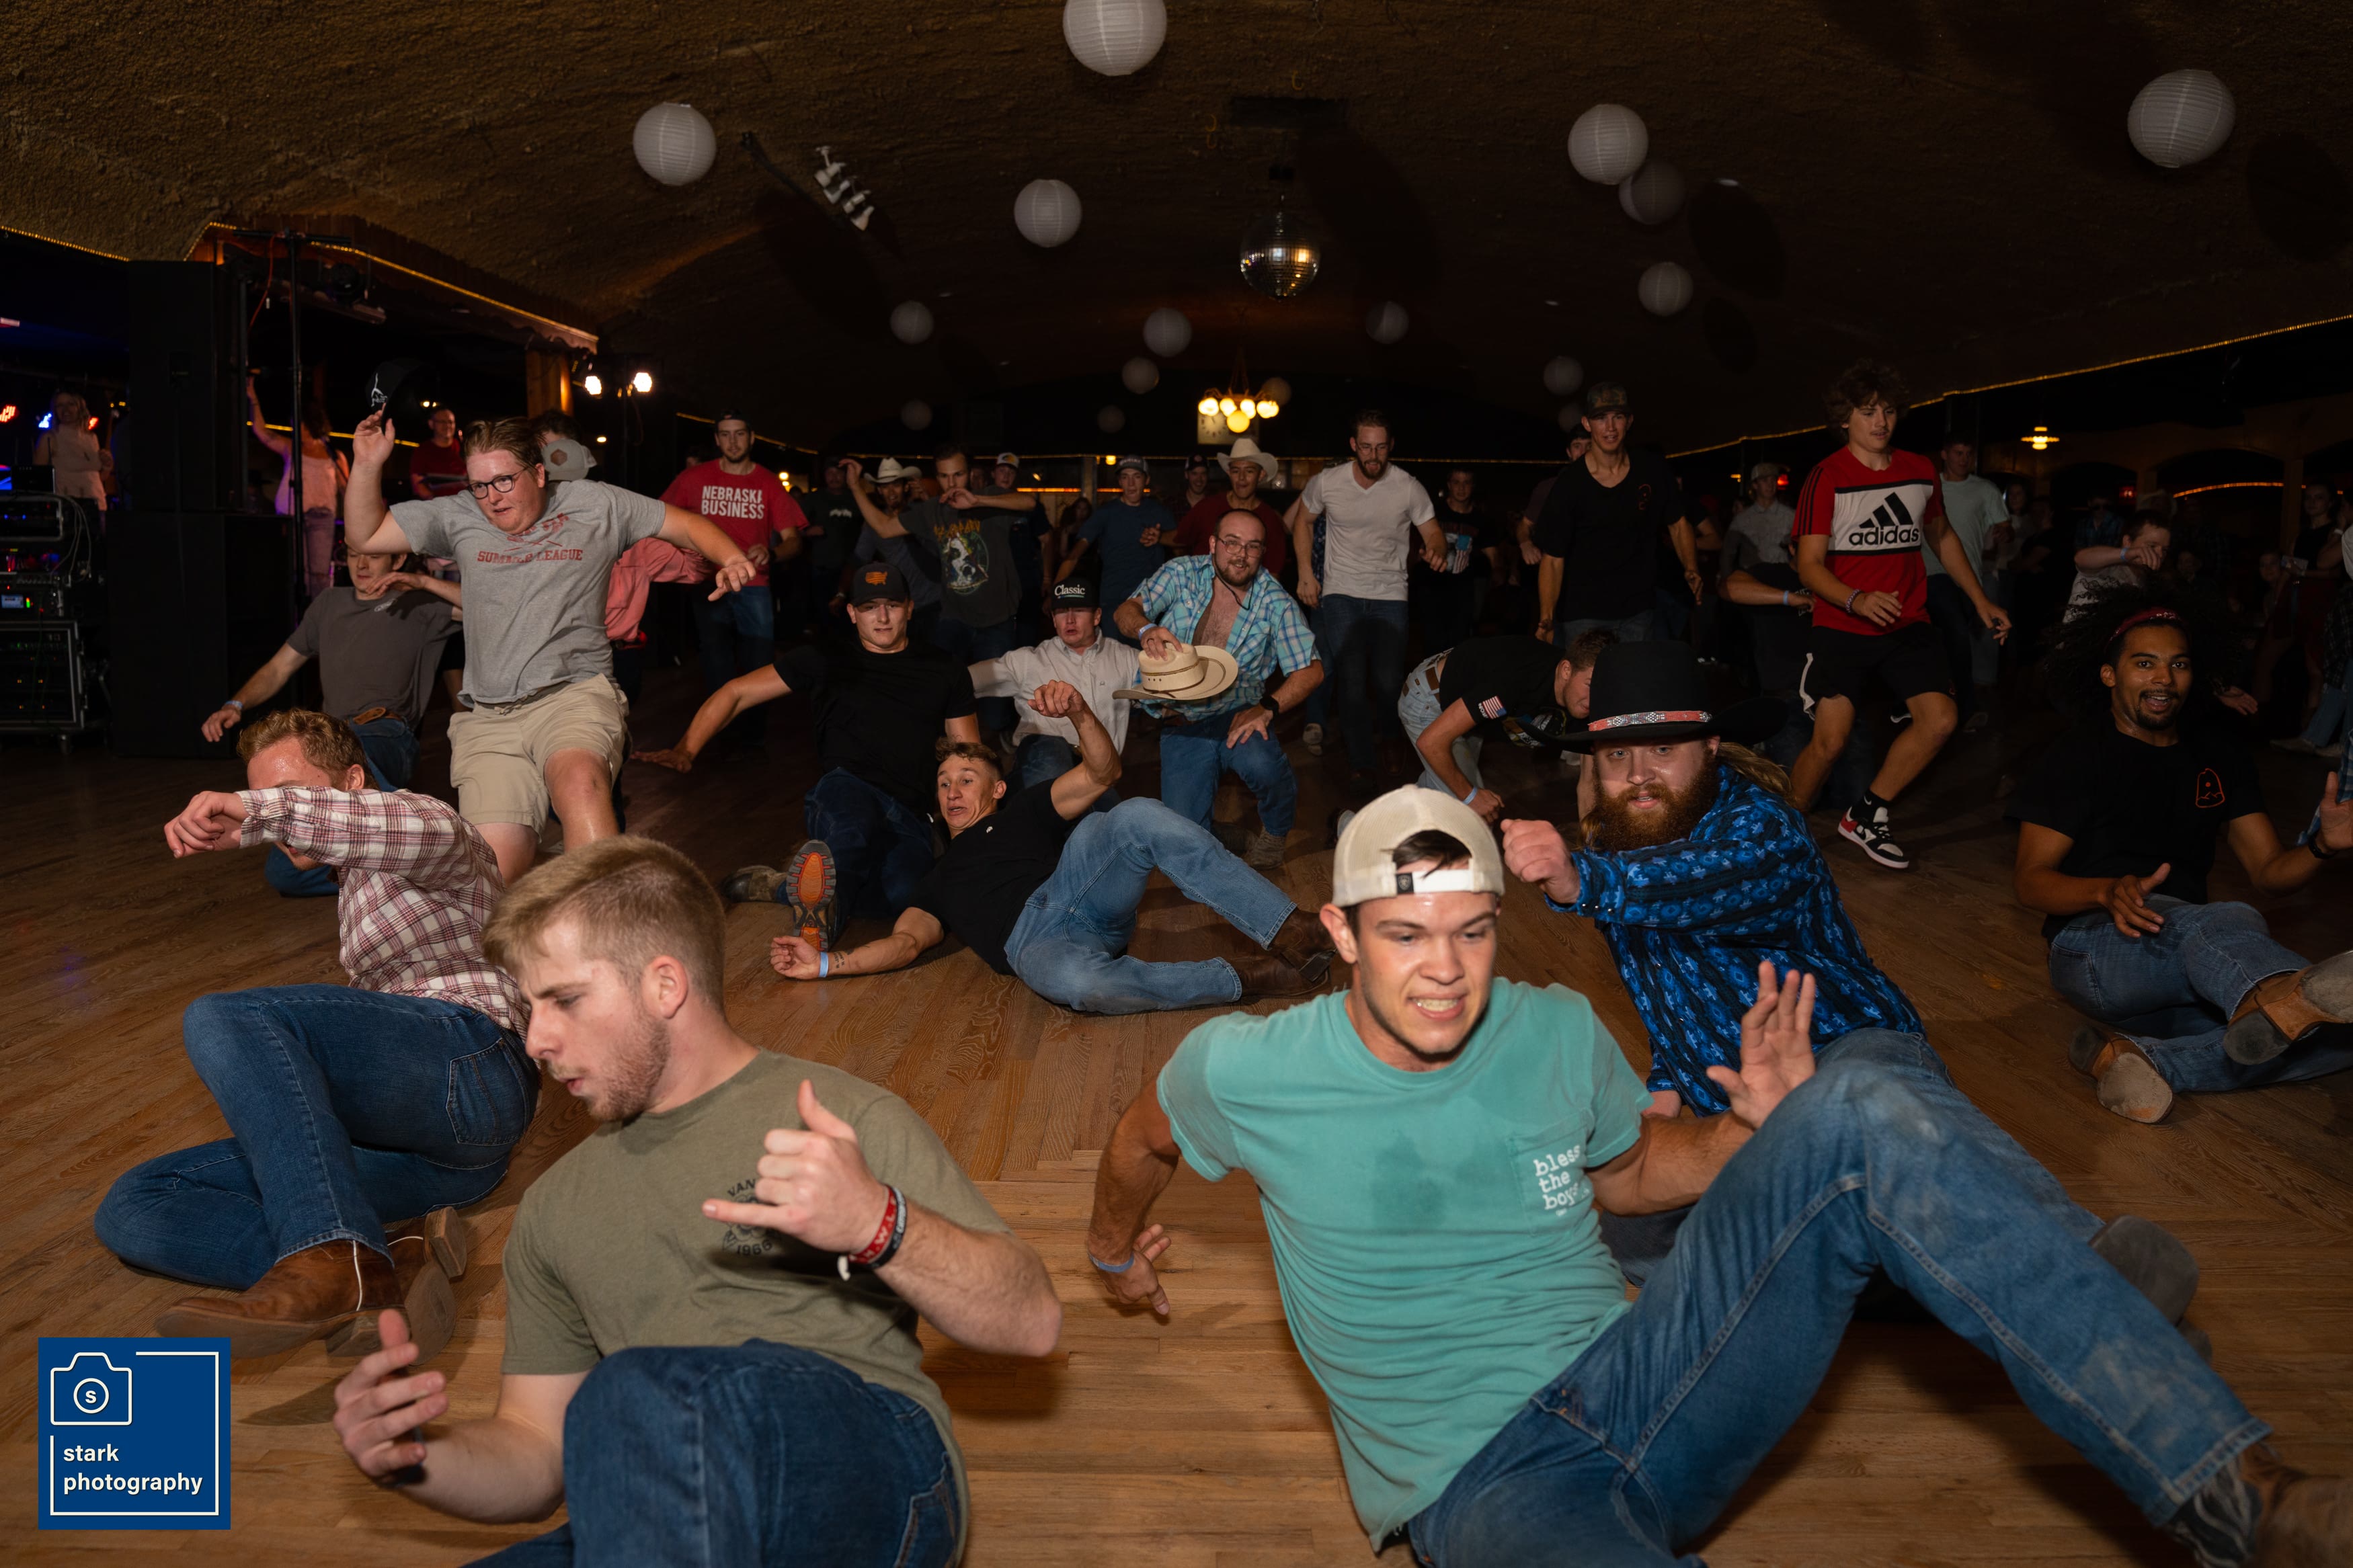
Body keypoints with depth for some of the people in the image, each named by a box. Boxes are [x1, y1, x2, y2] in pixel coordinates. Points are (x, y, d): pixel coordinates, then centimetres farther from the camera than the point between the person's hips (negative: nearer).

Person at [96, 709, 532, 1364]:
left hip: (466, 1059, -9)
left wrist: (258, 814, -27)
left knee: (224, 1018, -28)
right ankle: (390, 1266, -28)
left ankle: (333, 1261, -43)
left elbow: (433, 831, -18)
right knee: (132, 1211, -5)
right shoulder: (360, 896, 39)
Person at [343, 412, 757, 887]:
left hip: (576, 692, -2)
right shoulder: (458, 518, 17)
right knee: (495, 872, -16)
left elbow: (688, 526, 14)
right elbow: (364, 536, 20)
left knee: (580, 783, -39)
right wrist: (368, 465, 6)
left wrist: (731, 560, -6)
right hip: (487, 718, 3)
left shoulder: (593, 505, 11)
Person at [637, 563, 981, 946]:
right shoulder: (826, 660, 16)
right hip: (845, 794, -2)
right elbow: (736, 692, 17)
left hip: (910, 820, 2)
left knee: (902, 891, -37)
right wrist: (685, 751, 3)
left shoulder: (944, 669, 19)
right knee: (852, 824, -44)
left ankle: (781, 885, -24)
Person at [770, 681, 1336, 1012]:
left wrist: (1080, 714, -5)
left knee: (1141, 817, -32)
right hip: (1032, 942, -1)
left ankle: (1290, 932, -34)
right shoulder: (940, 879, 37)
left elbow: (1100, 773, 15)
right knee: (1078, 982, -42)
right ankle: (1247, 978, -32)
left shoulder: (1024, 815, 32)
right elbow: (907, 940, 20)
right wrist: (826, 964, 7)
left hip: (1074, 885, 1)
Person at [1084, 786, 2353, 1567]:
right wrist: (1115, 1256, 31)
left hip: (1640, 1394, 4)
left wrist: (1767, 1135, 1)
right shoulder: (1247, 1068, -8)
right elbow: (1142, 1143, 14)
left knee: (1867, 1107, -20)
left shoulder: (1557, 1032, 2)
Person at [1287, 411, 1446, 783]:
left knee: (1389, 683, -5)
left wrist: (1435, 550, -27)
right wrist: (1306, 573, 5)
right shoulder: (1327, 483, -4)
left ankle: (1380, 735, 29)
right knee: (1351, 680, -10)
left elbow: (1433, 533, -1)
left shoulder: (1409, 488, -7)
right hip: (1340, 594, 0)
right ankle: (1360, 760, 4)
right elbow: (1303, 520, 13)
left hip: (1389, 596, 0)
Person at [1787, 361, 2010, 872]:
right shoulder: (1827, 477, -7)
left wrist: (1981, 601, 22)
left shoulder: (1920, 471, 9)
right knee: (1830, 740, -14)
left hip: (1907, 624, 5)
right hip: (1842, 627, -5)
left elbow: (1942, 537, 25)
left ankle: (1865, 816, 5)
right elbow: (1810, 565, -12)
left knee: (1941, 719, -11)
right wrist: (1858, 600, -30)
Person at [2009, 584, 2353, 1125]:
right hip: (2094, 949, -5)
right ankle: (2280, 999, -71)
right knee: (2226, 924, -36)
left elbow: (2269, 871, 10)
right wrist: (2109, 892, -26)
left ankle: (2136, 1056, -33)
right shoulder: (2078, 756, 2)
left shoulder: (2218, 753, 16)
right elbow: (2030, 878, -5)